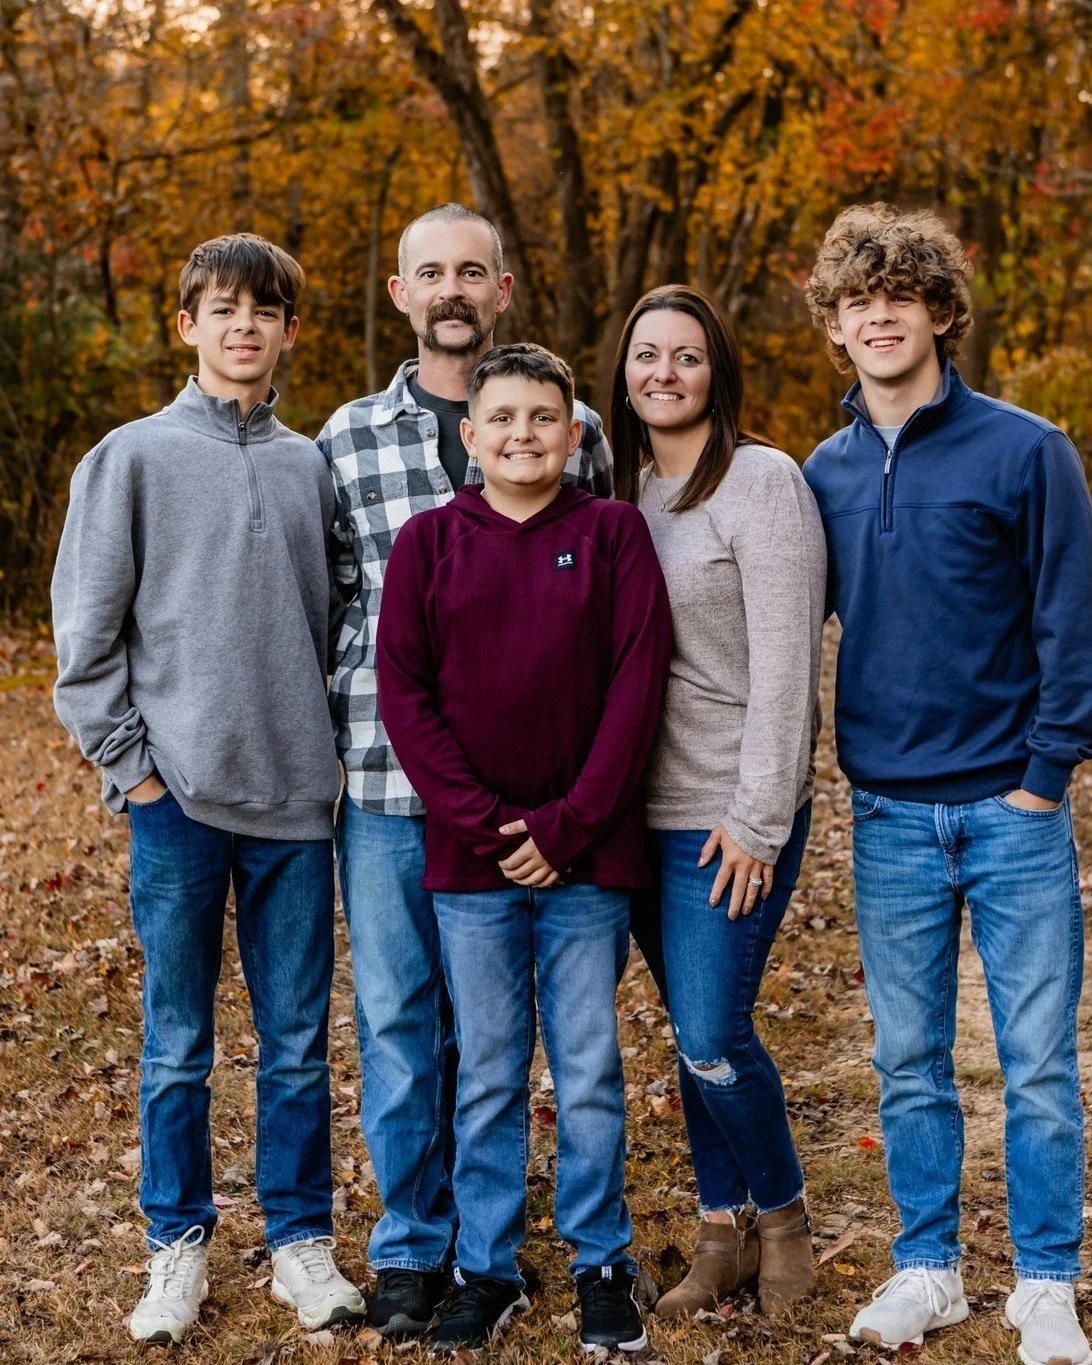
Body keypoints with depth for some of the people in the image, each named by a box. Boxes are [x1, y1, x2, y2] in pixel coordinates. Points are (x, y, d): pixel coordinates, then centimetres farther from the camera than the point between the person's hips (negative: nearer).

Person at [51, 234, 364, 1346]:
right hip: (179, 796, -3)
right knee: (178, 1043, 7)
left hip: (297, 796, 3)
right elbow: (86, 630, -2)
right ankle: (177, 1245, 21)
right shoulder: (133, 456, -1)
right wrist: (128, 758, -7)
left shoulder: (309, 466, 10)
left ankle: (301, 1240, 22)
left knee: (298, 1041, 9)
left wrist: (332, 746, 7)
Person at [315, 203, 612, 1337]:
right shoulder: (346, 439, 5)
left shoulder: (572, 426, 3)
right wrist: (321, 745, 3)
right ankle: (411, 1244, 20)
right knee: (398, 1011, 6)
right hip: (388, 776, 1)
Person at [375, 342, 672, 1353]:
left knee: (590, 1074, 7)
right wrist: (482, 823, -10)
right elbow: (402, 691, -1)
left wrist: (568, 825, -11)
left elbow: (638, 684, -5)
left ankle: (603, 1265, 23)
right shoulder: (429, 541, 3)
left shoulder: (614, 532, 1)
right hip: (470, 857, 1)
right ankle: (488, 1270, 23)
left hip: (586, 856, -1)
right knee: (486, 1076, 10)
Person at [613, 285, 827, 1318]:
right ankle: (723, 1236, 25)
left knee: (713, 1039, -6)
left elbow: (783, 659, -13)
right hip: (645, 811, 6)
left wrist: (758, 817, -16)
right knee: (691, 1035, 11)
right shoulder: (620, 490, 11)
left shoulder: (762, 479, -9)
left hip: (731, 815, -6)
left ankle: (781, 1213, 18)